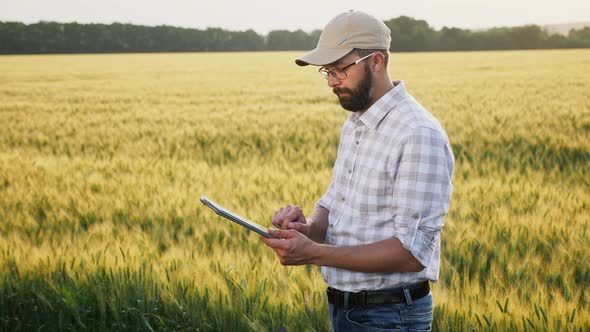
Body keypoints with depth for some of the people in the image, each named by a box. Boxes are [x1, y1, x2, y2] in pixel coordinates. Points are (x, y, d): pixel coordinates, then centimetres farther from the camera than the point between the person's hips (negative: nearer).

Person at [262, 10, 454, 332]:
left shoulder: (420, 135, -21)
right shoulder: (354, 125, 8)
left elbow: (412, 250, -24)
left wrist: (314, 253, -28)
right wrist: (308, 227, -10)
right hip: (342, 306, 8)